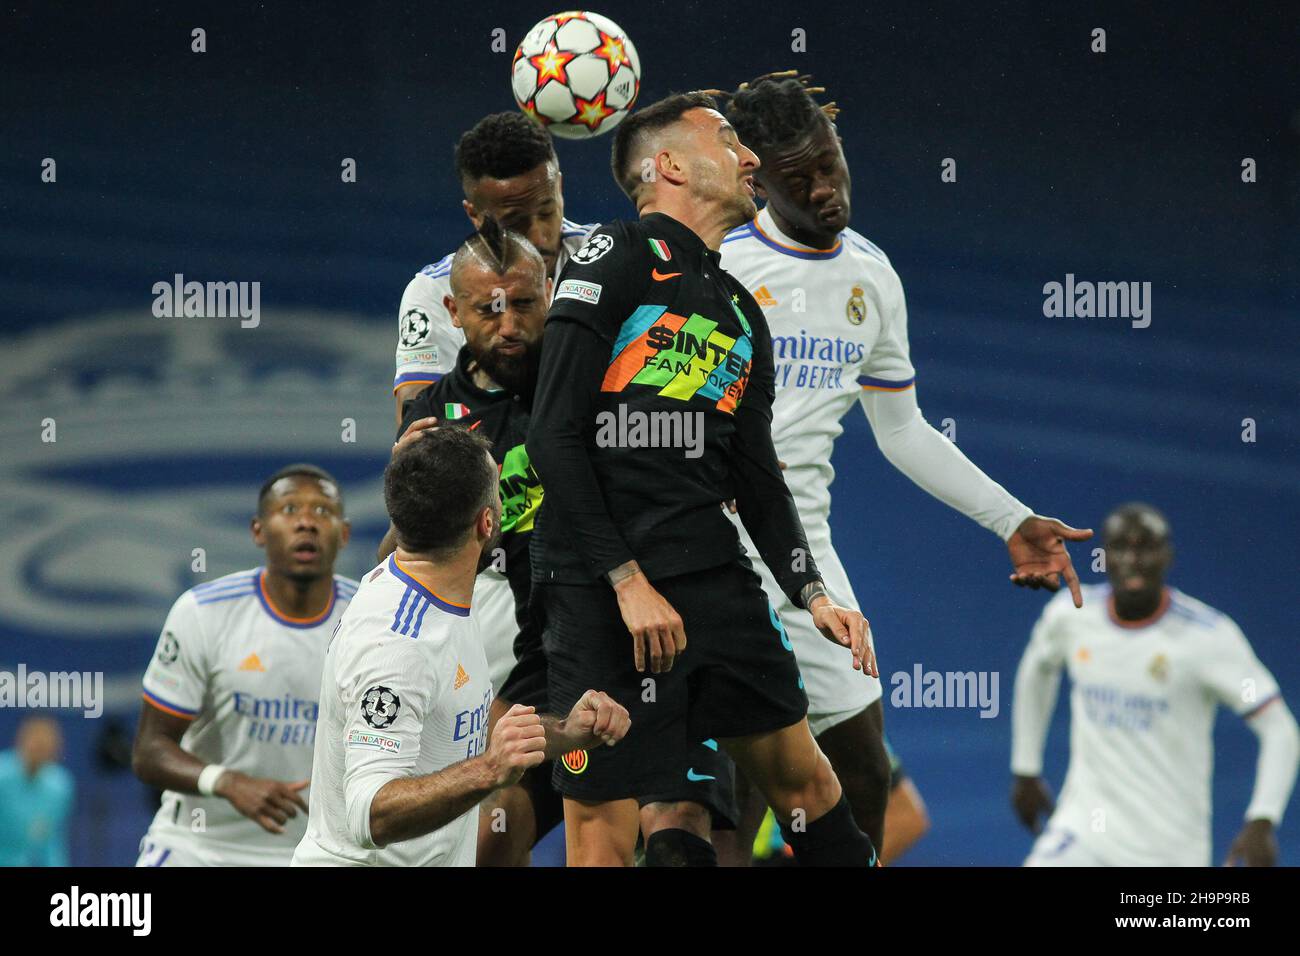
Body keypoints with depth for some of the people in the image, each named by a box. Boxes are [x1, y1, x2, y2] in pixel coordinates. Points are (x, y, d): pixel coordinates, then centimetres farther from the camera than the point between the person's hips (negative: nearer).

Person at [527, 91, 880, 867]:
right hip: (604, 590, -7)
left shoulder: (742, 316, 19)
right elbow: (556, 436, -11)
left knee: (800, 772, 10)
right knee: (605, 827, -6)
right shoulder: (618, 260, -5)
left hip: (715, 572, 7)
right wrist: (627, 582, -16)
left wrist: (811, 593, 6)